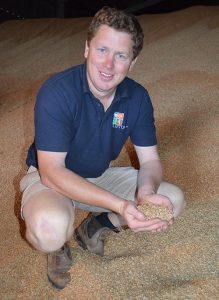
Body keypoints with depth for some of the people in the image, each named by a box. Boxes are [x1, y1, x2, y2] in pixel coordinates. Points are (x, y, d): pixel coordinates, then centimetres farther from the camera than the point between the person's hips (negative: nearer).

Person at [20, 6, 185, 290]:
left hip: (101, 176, 6)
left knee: (174, 200, -7)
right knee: (51, 229, -39)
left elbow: (149, 160, -5)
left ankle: (94, 226, 12)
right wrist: (120, 205, -40)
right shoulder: (56, 92, -27)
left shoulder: (137, 97, -11)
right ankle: (57, 245, 2)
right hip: (50, 178, -5)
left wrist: (146, 192, -31)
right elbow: (51, 170, -30)